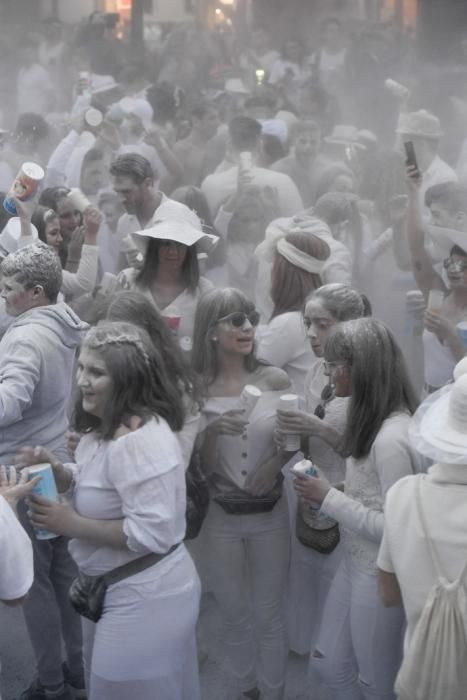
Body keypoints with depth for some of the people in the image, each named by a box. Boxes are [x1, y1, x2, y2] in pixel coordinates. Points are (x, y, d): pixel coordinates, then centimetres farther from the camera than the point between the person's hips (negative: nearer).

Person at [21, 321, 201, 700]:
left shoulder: (140, 440, -27)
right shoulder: (107, 427, 6)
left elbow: (151, 533, -29)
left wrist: (72, 524, -23)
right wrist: (59, 472, -2)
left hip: (143, 600, -10)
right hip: (116, 590, 10)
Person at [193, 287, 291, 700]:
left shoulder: (276, 379, -8)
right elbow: (201, 466, -6)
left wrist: (276, 461, -15)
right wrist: (212, 430, -24)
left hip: (270, 513, 0)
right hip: (221, 517, 0)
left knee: (270, 615, 13)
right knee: (235, 616, 17)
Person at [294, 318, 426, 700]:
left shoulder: (391, 439, -27)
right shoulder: (375, 423, 2)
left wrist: (330, 499, -19)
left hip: (379, 576, -9)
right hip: (355, 564, 9)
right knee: (328, 664, 23)